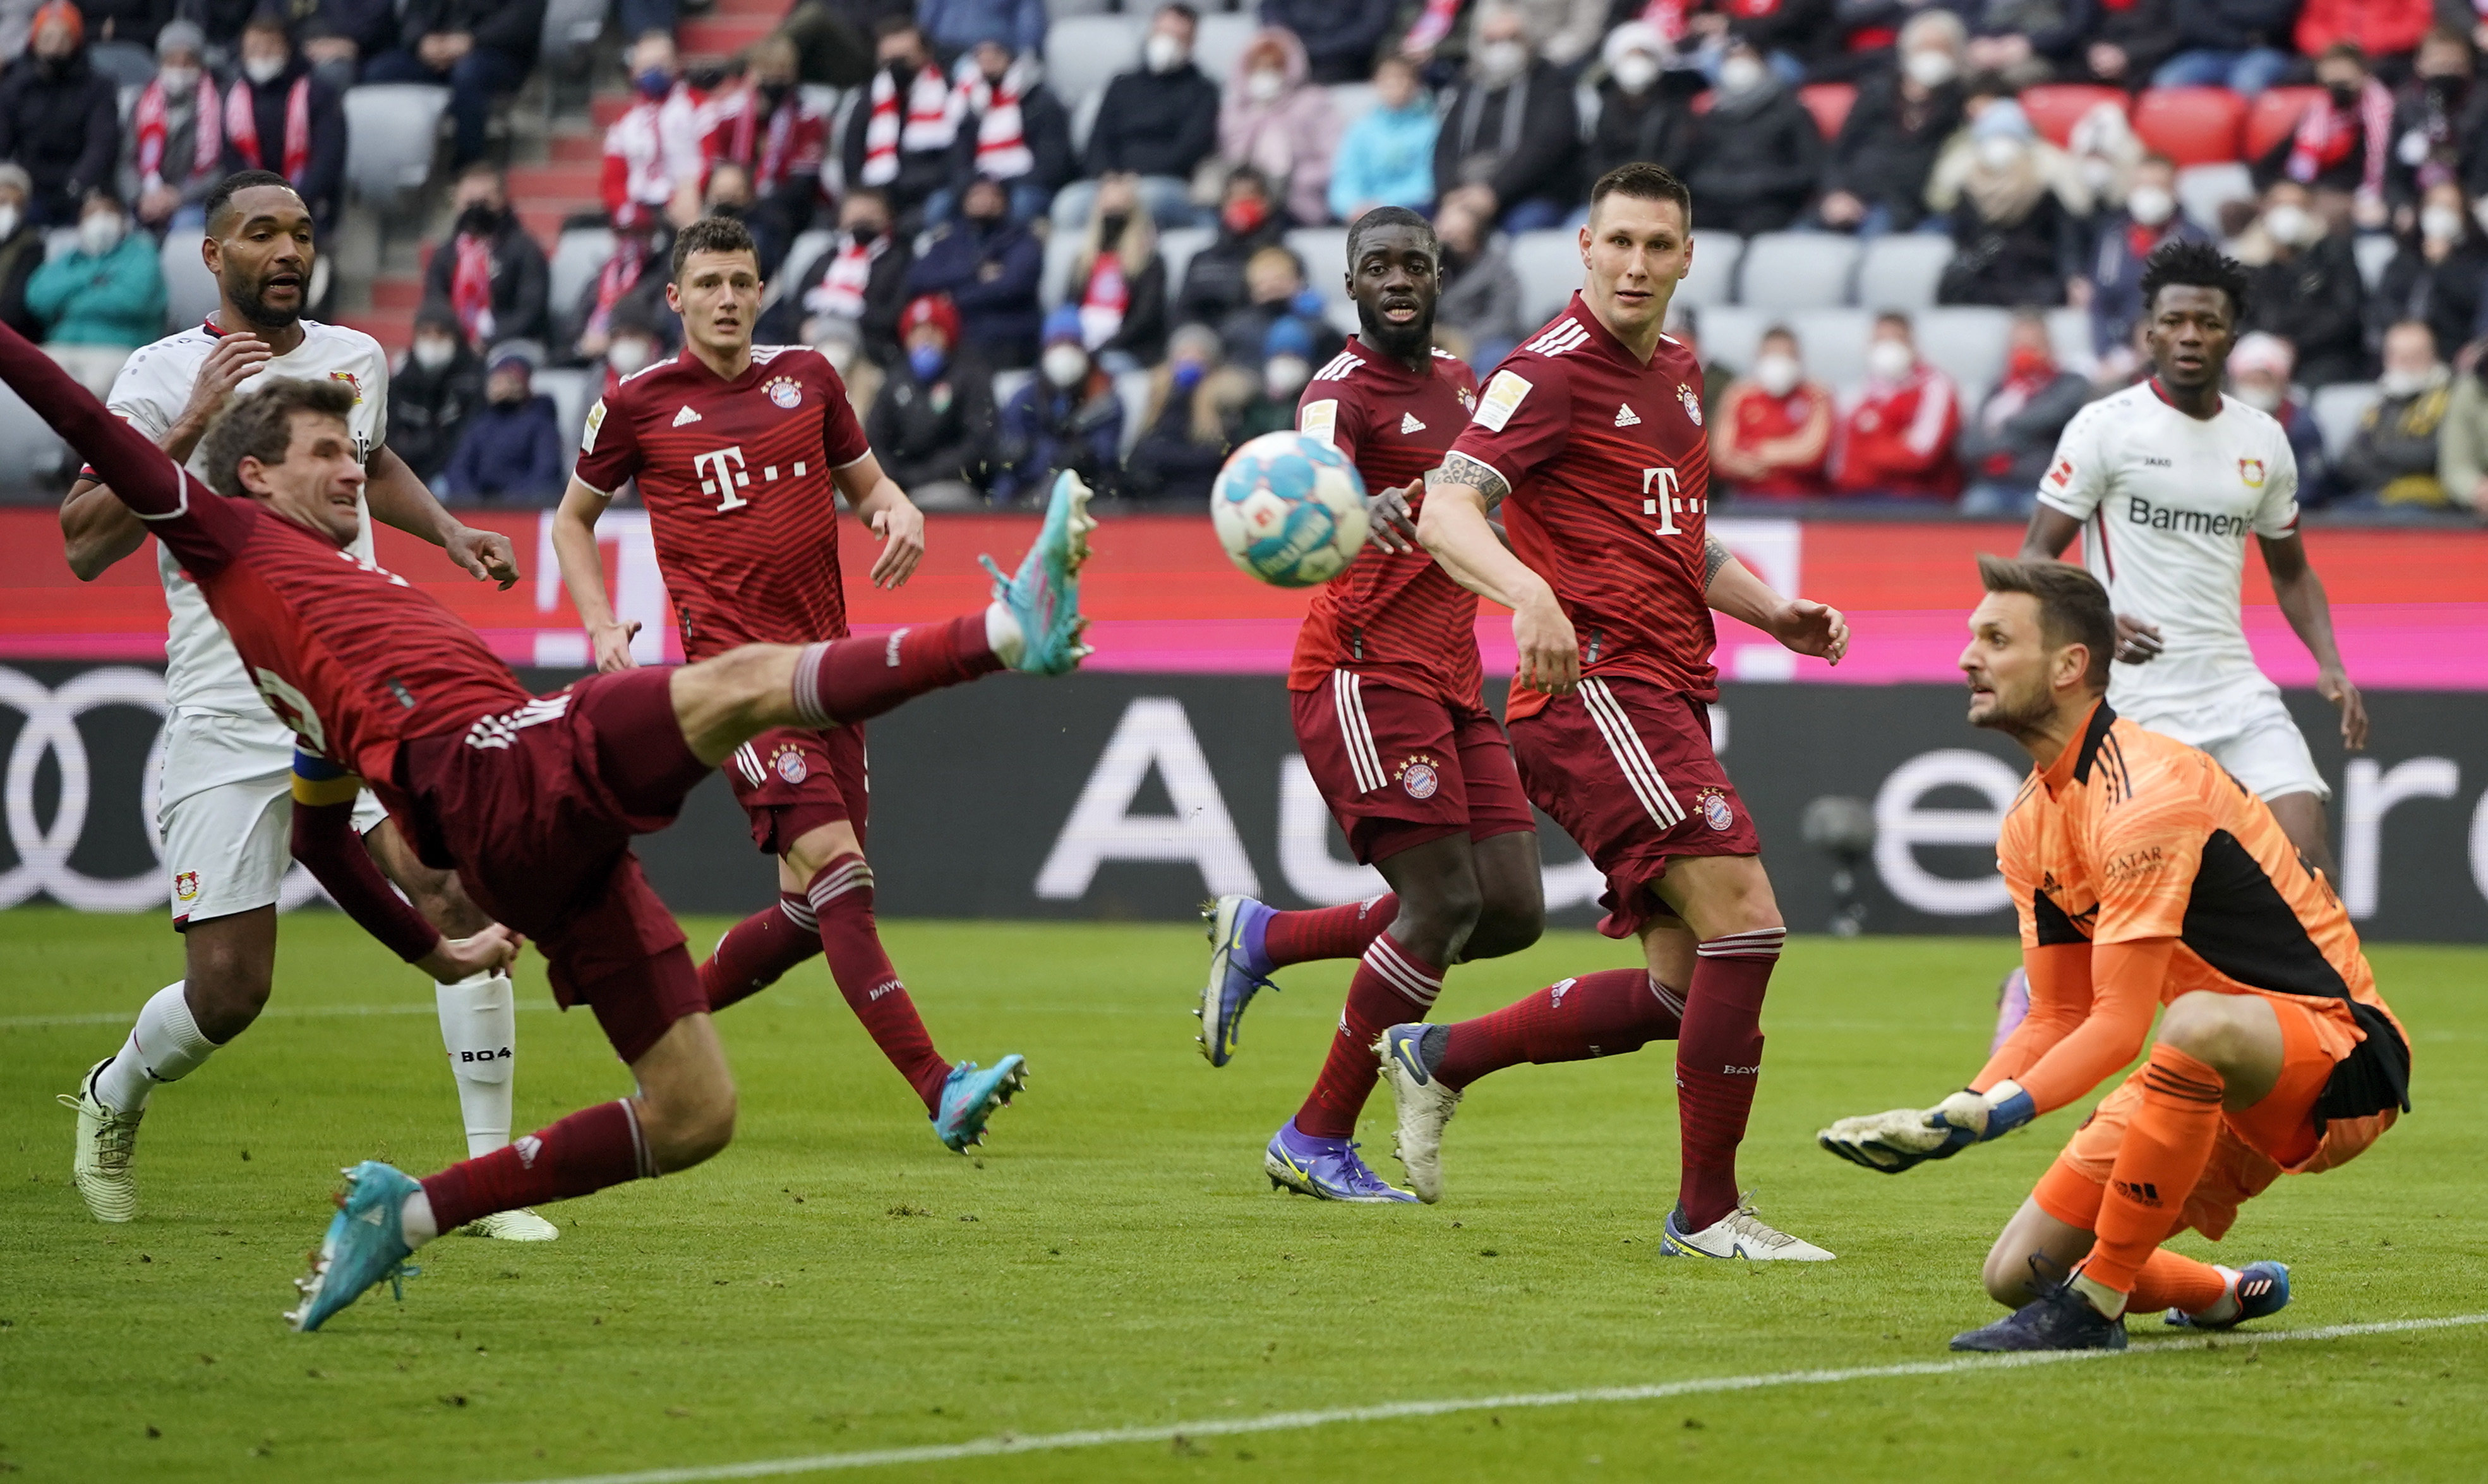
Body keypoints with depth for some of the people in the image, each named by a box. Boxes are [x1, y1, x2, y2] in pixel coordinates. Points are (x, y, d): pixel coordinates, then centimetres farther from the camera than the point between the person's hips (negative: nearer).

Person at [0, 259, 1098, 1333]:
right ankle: (1007, 628, -36)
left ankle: (403, 1212, 7)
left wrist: (432, 951, 46)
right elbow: (100, 437, 4)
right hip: (502, 775, -9)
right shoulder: (235, 539, 14)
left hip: (557, 852, 9)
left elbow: (315, 836, 43)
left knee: (694, 1118, 4)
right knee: (746, 678, -23)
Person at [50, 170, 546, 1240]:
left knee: (459, 895, -17)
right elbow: (82, 547, -12)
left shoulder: (356, 358, 12)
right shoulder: (164, 377, -4)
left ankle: (490, 1176, -11)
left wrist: (447, 531, 19)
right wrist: (191, 425, -19)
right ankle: (112, 1098, 31)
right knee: (227, 991, -4)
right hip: (228, 705, -4)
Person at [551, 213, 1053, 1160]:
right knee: (834, 865, -20)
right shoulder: (639, 403, 2)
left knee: (812, 911, 7)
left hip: (824, 664, 6)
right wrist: (603, 627, 1)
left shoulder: (806, 376, 11)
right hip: (734, 665, -5)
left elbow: (863, 480, 23)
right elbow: (573, 519, 15)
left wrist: (899, 513, 0)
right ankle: (939, 1091, -26)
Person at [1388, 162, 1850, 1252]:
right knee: (1744, 918, -19)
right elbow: (1445, 511, -22)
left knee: (1679, 988, 7)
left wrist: (1776, 613, 16)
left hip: (1667, 696, 9)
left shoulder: (1675, 372, 18)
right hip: (1595, 684, -9)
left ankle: (1438, 1057, 24)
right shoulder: (1552, 372, -9)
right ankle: (1708, 1211, -11)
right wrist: (1531, 596, -40)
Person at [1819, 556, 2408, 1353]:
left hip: (2341, 1057, -9)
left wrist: (1984, 1117, -32)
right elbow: (2057, 1018, 10)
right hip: (2220, 1083, 9)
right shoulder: (2029, 823, 6)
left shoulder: (2146, 793, -23)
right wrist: (1950, 1113, -7)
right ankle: (2232, 1293, 25)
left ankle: (2095, 1305, -31)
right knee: (2019, 1273, 0)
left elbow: (2120, 1025, -25)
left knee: (2199, 1026, -44)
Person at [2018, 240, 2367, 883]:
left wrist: (2329, 663, 5)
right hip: (2137, 702, -4)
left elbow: (2290, 571, 22)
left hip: (2237, 689, 4)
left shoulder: (2263, 440, 10)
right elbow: (2034, 559, -6)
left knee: (2305, 841, -12)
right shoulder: (2105, 426, -5)